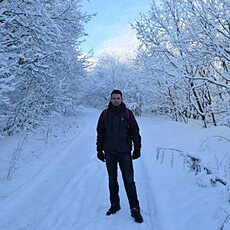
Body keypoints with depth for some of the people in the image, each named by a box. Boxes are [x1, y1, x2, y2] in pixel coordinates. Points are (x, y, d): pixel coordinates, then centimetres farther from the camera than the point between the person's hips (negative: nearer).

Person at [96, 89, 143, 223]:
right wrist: (99, 150, 7)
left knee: (129, 180, -3)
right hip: (109, 153, 2)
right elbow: (100, 133, 8)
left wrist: (137, 148, -1)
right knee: (112, 180, 13)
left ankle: (135, 209, 4)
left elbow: (135, 131, 2)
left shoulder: (127, 113, 0)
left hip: (124, 152, -2)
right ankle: (115, 205, 28)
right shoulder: (105, 114, 3)